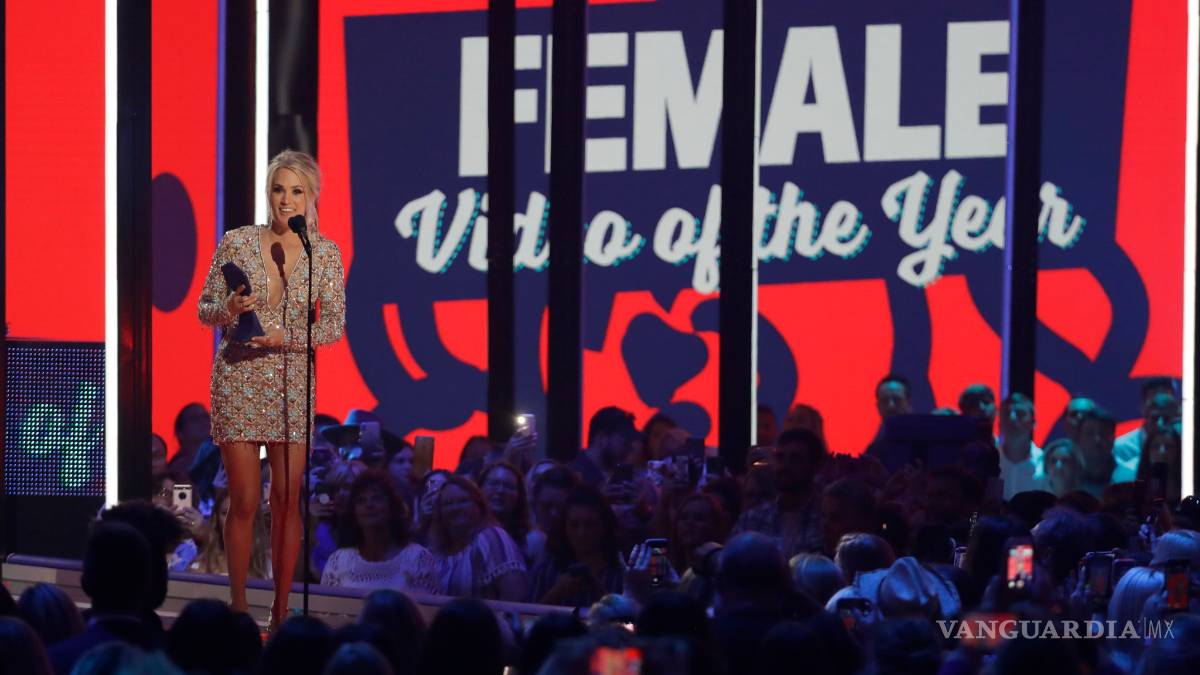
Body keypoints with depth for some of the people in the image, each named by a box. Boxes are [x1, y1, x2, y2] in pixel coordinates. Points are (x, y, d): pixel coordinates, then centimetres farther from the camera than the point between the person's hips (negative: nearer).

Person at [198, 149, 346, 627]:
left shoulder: (325, 253, 0)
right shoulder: (236, 242, -1)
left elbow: (334, 324, -3)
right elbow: (205, 310, 4)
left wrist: (287, 337, -19)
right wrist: (228, 310, -19)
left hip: (292, 384, 1)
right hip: (238, 382, -1)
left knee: (287, 501, 2)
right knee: (244, 501, -2)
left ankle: (281, 612, 8)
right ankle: (239, 610, 6)